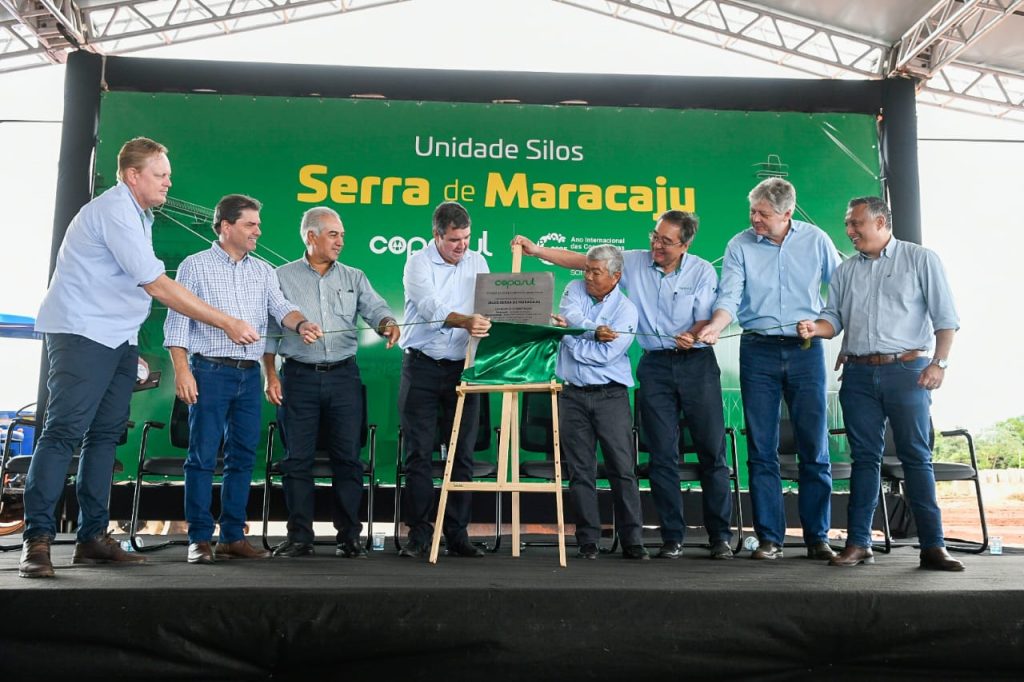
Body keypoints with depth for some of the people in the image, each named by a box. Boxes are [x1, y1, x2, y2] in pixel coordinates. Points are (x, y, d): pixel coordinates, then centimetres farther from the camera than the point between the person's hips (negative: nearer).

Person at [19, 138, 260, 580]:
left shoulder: (137, 215, 16)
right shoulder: (115, 211, -15)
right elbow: (157, 286, -20)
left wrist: (130, 349, 18)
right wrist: (226, 323, -18)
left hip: (118, 340, 9)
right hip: (82, 334, -9)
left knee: (105, 435, 6)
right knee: (63, 431, -10)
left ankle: (92, 536, 11)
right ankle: (37, 539, -5)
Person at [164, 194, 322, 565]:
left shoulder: (263, 271, 14)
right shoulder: (195, 266, 2)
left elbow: (281, 307, 1)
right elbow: (177, 322, -2)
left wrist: (301, 324, -21)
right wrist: (182, 371, -12)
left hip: (250, 374, 5)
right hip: (210, 371, -4)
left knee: (242, 457, 6)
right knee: (203, 455, -3)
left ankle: (233, 537, 14)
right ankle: (199, 539, 5)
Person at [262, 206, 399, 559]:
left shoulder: (354, 278, 12)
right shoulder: (283, 278, 6)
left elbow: (375, 309, -1)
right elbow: (269, 329, 5)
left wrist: (389, 324, -25)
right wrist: (270, 375, -2)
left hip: (344, 375, 2)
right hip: (299, 377, -1)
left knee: (348, 457, 2)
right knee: (298, 459, 2)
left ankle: (349, 536, 11)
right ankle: (299, 537, 13)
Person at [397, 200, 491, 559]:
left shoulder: (477, 263, 10)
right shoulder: (418, 263, -5)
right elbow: (431, 308, -21)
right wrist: (465, 321, -39)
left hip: (462, 368, 4)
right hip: (422, 368, -3)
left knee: (462, 454, 5)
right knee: (418, 453, 0)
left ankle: (457, 533, 14)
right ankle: (419, 534, 9)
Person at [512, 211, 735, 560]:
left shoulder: (703, 271, 0)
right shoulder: (634, 262, 5)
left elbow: (706, 321, -5)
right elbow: (582, 261, 5)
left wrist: (692, 336, -28)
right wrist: (536, 250, -3)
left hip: (697, 362, -1)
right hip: (655, 364, 2)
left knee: (712, 451, 1)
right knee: (662, 455, 3)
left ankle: (720, 537, 12)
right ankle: (672, 537, 11)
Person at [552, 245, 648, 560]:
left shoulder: (626, 309, -1)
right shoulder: (575, 289, 11)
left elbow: (604, 354, -12)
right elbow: (571, 315, -12)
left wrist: (569, 335, -6)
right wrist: (596, 330, -18)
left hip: (610, 396, -2)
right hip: (572, 395, 2)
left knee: (623, 469, -4)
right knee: (580, 471, 3)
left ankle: (632, 541, 2)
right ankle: (587, 541, 10)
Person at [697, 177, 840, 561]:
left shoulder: (816, 241, 5)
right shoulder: (740, 246, 3)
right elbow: (729, 295, -9)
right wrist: (715, 326, -28)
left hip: (806, 350, 0)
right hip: (758, 352, 0)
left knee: (814, 449, 2)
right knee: (761, 450, 1)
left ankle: (817, 537, 13)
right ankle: (769, 538, 10)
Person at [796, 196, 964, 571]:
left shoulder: (921, 259, 5)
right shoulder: (846, 270, 16)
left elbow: (945, 318, 0)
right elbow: (834, 316, 11)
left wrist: (938, 363, -11)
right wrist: (816, 327, -11)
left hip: (906, 370, -3)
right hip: (858, 374, 4)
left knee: (916, 456, -1)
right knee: (864, 457, 5)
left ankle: (933, 545, 5)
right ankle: (858, 543, 9)